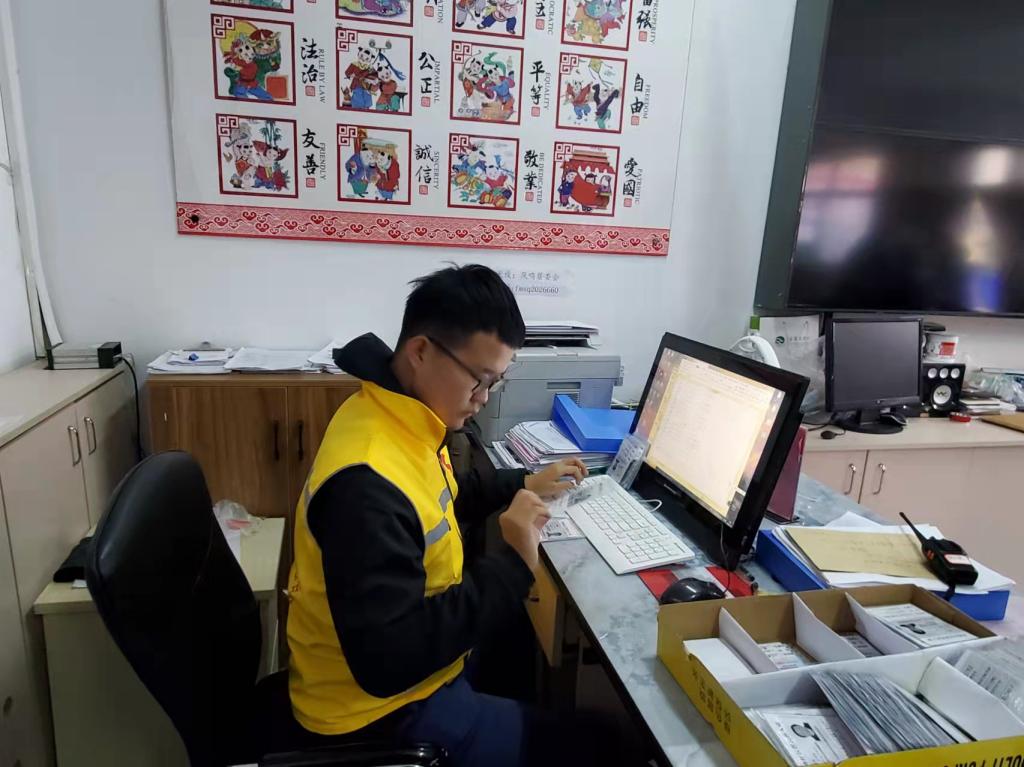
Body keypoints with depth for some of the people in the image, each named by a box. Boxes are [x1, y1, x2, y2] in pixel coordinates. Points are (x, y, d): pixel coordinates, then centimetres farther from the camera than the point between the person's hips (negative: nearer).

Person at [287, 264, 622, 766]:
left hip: (414, 654, 9)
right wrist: (512, 563, -30)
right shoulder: (366, 483, -34)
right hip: (382, 707, -9)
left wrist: (522, 485, 8)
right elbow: (387, 661, -33)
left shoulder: (398, 419, -5)